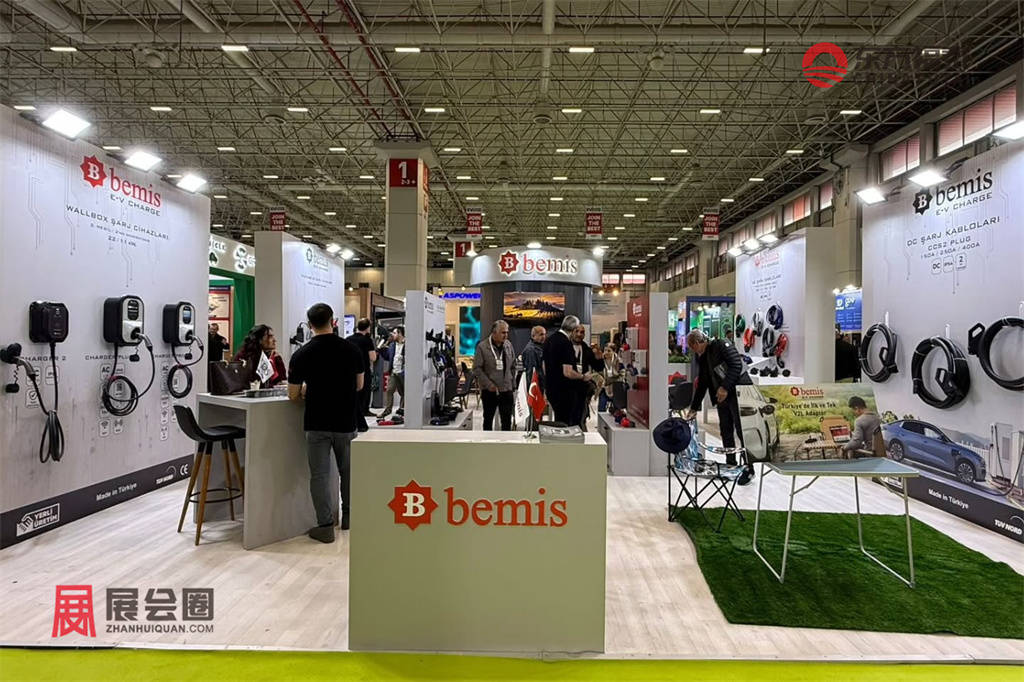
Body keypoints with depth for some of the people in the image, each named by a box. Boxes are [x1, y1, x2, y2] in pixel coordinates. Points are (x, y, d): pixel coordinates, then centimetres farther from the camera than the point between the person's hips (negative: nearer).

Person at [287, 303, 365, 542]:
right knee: (347, 471, 18)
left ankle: (325, 525, 6)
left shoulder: (301, 354, -9)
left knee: (319, 475, 5)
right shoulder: (351, 349, -3)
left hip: (316, 424, -2)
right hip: (345, 422, 2)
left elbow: (293, 395, -3)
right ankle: (348, 516, 32)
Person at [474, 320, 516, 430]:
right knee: (488, 419, 11)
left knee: (507, 420, 3)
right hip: (489, 390, -3)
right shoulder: (482, 346, -8)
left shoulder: (509, 345, 6)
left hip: (507, 389, 3)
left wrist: (513, 385, 9)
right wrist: (488, 384, -15)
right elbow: (477, 368, -9)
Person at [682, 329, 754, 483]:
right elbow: (701, 385, 18)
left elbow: (737, 365, -21)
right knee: (726, 431, 12)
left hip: (738, 393, -9)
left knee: (742, 431, -5)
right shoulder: (702, 359, 15)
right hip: (721, 397, 9)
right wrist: (693, 408, 17)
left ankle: (748, 469, 3)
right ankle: (730, 465, 23)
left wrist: (725, 387, -24)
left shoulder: (721, 346, -10)